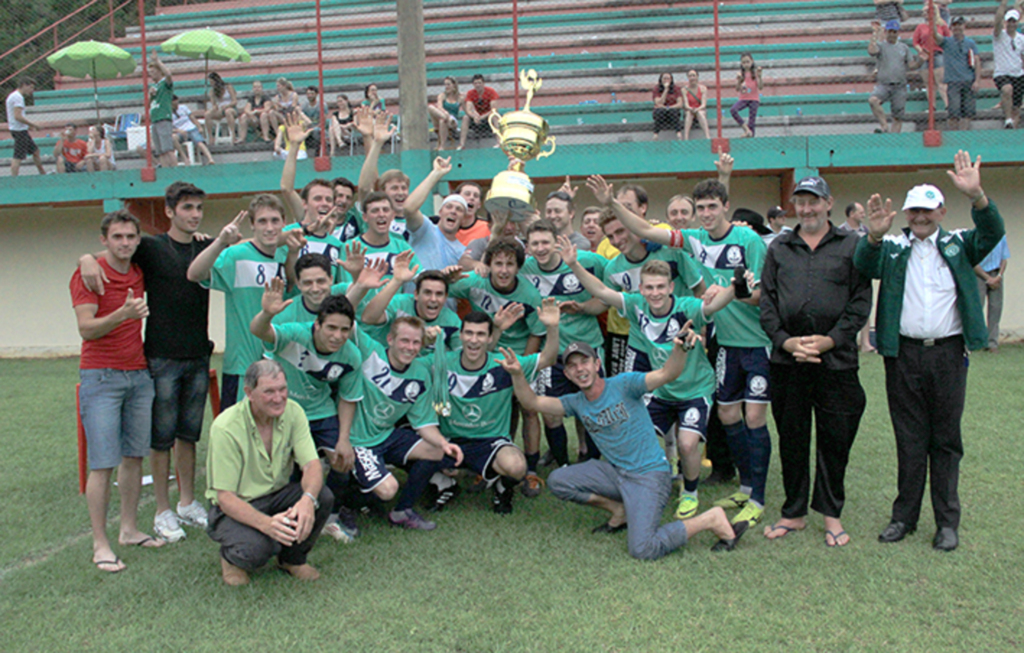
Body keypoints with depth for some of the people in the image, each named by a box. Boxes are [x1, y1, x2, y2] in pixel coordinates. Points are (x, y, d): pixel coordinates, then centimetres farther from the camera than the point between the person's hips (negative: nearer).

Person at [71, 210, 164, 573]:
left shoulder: (139, 274, 9)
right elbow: (86, 328, -17)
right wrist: (123, 314, -33)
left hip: (139, 375, 6)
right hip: (101, 378, -6)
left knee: (134, 457, 10)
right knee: (103, 463, -5)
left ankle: (130, 529, 21)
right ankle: (100, 544, 1)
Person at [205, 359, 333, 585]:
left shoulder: (292, 411, -10)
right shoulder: (226, 428, -24)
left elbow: (312, 464, -16)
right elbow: (225, 498, -23)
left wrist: (308, 499, -40)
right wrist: (266, 523, -42)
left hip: (278, 495, 4)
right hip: (236, 507, -4)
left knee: (323, 497, -24)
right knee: (255, 549, -34)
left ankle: (293, 557, 3)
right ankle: (231, 557, 5)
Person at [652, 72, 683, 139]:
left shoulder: (676, 88, 1)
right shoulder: (656, 89, -3)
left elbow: (680, 104, -5)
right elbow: (659, 104, -16)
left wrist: (669, 108, -19)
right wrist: (666, 90, -20)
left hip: (673, 109, 1)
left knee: (672, 111, -36)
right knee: (660, 111, -37)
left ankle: (678, 132, -40)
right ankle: (656, 133, -35)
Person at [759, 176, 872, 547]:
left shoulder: (851, 246, 5)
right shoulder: (779, 248, 13)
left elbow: (861, 301, -1)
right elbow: (766, 302, 9)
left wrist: (831, 339, -11)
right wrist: (785, 340, -5)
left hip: (836, 360, -2)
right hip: (787, 360, 2)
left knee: (835, 439, 5)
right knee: (791, 439, 9)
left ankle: (831, 514, 20)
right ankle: (794, 512, 21)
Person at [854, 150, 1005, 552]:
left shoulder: (957, 245, 8)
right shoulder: (893, 248, 8)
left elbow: (991, 235, -11)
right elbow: (865, 266, -11)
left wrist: (976, 196, -28)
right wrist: (874, 236, -31)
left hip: (948, 352, 0)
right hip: (904, 353, 0)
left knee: (946, 439, 7)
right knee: (909, 439, 7)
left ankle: (947, 521, 16)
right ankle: (905, 516, 17)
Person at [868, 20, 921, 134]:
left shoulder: (904, 47, 15)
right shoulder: (880, 45, 7)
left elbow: (911, 66, 12)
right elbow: (871, 51, -17)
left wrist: (920, 60, -6)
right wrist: (874, 35, -15)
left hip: (900, 87, 3)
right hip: (883, 85, -3)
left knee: (898, 117, 4)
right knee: (873, 100, -34)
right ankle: (885, 126, -31)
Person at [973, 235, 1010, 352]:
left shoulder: (1001, 236, 10)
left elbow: (1004, 258, 9)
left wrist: (999, 276, -7)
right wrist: (988, 278, -10)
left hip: (996, 277, 4)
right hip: (980, 275, -4)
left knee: (995, 307, 0)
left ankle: (993, 343, 5)